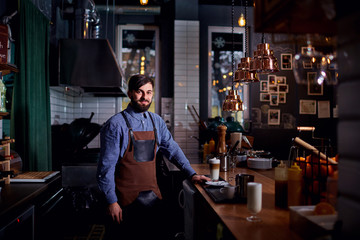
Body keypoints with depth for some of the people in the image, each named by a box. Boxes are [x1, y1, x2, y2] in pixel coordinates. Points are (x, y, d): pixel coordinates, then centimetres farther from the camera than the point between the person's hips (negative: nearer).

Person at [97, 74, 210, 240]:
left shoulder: (157, 121, 6)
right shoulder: (115, 124, -10)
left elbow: (171, 149, 14)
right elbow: (106, 166, -10)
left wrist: (191, 174, 5)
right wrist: (112, 201, -12)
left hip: (153, 194, 5)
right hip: (126, 198, -5)